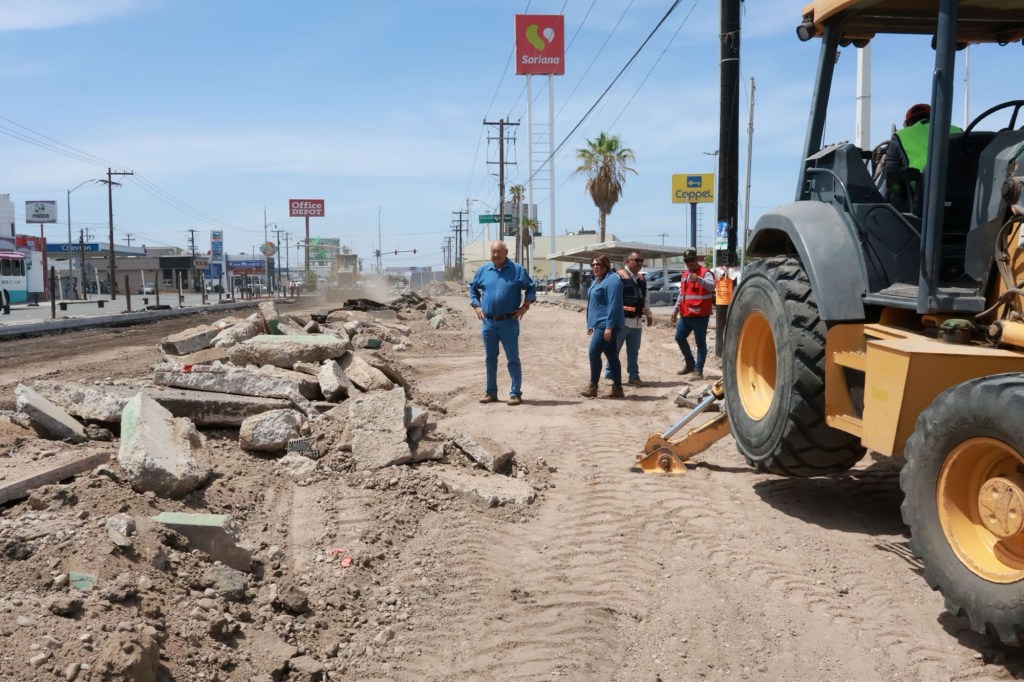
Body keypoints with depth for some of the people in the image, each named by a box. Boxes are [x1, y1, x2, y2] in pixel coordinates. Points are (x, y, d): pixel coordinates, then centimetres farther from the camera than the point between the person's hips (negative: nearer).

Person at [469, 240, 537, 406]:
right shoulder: (483, 270, 7)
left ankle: (515, 393, 3)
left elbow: (531, 288, 5)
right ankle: (490, 392, 20)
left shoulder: (517, 270, -1)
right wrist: (476, 306, 8)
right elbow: (473, 288, 19)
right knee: (490, 359, 11)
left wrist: (525, 307, -5)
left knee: (513, 359, -1)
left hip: (509, 322, -3)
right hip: (488, 322, 3)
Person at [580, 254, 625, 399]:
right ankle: (617, 389, 11)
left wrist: (609, 326, -25)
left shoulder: (611, 281, -14)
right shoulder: (597, 280, 18)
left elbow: (613, 305, -21)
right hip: (600, 324, 10)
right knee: (612, 356, 9)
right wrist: (590, 324, 22)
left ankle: (593, 387, 2)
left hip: (606, 324, -10)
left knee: (594, 353, -8)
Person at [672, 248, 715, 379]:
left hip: (700, 315, -8)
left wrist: (699, 279, -43)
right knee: (679, 337, 12)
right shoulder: (684, 275, 17)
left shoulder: (705, 273, -8)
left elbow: (711, 286, -28)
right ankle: (690, 364, 26)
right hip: (685, 314, 8)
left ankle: (698, 369, 2)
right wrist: (676, 310, 23)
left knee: (700, 342, -2)